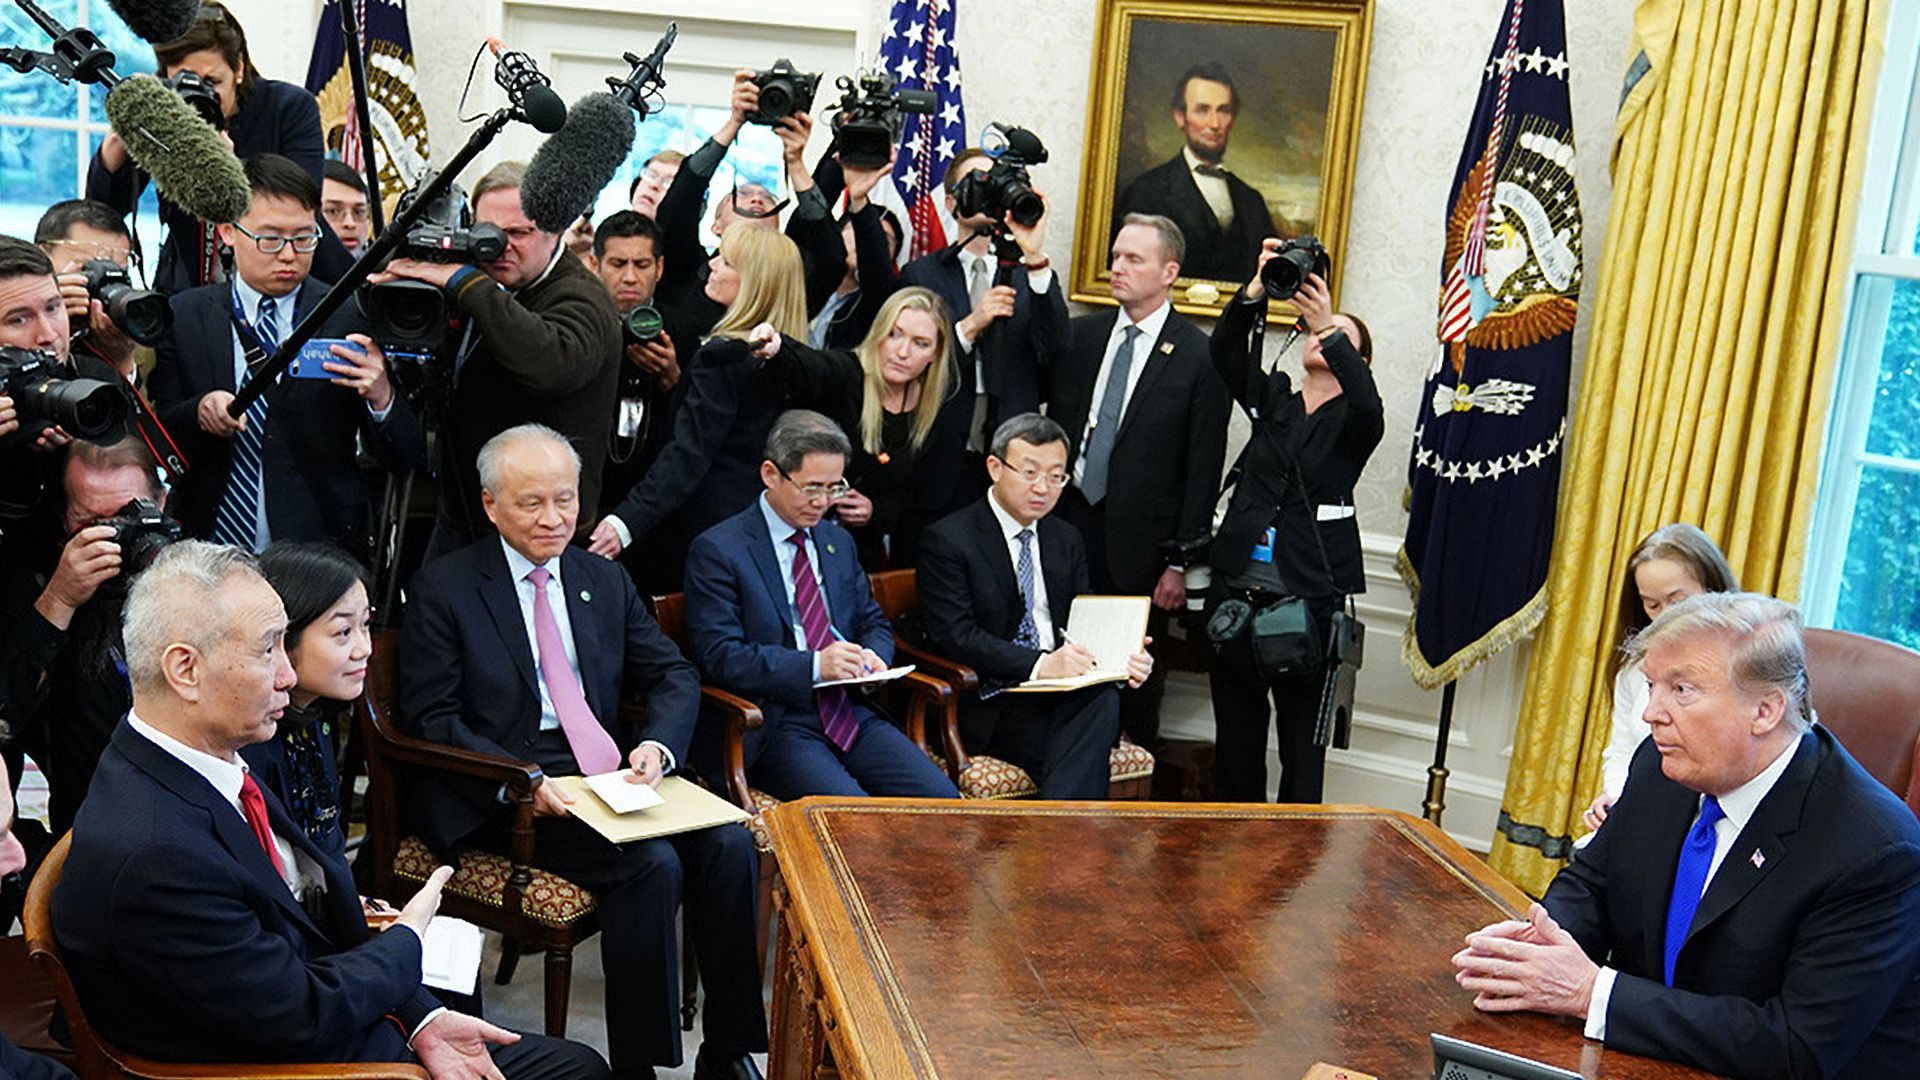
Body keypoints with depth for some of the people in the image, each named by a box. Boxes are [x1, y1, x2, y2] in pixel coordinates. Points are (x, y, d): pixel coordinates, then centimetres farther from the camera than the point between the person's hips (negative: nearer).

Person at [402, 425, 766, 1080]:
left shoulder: (605, 582, 15)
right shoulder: (443, 589, 0)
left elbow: (673, 675, 12)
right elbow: (432, 717, -5)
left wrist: (658, 744, -11)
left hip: (611, 774, 5)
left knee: (730, 846, -20)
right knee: (652, 866, -28)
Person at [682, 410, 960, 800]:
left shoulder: (838, 541, 19)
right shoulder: (717, 550, -3)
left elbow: (873, 622, 25)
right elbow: (719, 656, -11)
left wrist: (873, 658, 0)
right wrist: (814, 666, -22)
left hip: (850, 713, 6)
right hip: (772, 728, -6)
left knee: (941, 798, -14)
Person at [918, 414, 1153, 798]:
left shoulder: (1067, 539, 18)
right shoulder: (948, 539, -2)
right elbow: (954, 636, -13)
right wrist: (1040, 664, -23)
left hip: (1065, 693, 6)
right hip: (990, 704, -5)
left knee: (1105, 699, -31)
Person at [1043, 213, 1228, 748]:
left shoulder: (1200, 357, -4)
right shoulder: (1080, 335, 9)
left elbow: (1204, 469, -5)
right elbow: (1053, 422, 16)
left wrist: (1180, 562, -7)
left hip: (1140, 544, -3)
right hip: (1068, 525, 4)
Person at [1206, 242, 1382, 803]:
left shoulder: (1353, 421, 4)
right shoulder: (1271, 399, 13)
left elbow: (1369, 406, -20)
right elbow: (1224, 352, -3)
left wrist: (1330, 328, -30)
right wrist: (1256, 293, -18)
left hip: (1310, 599, -3)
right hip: (1237, 591, 4)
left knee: (1303, 741, 0)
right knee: (1235, 736, 11)